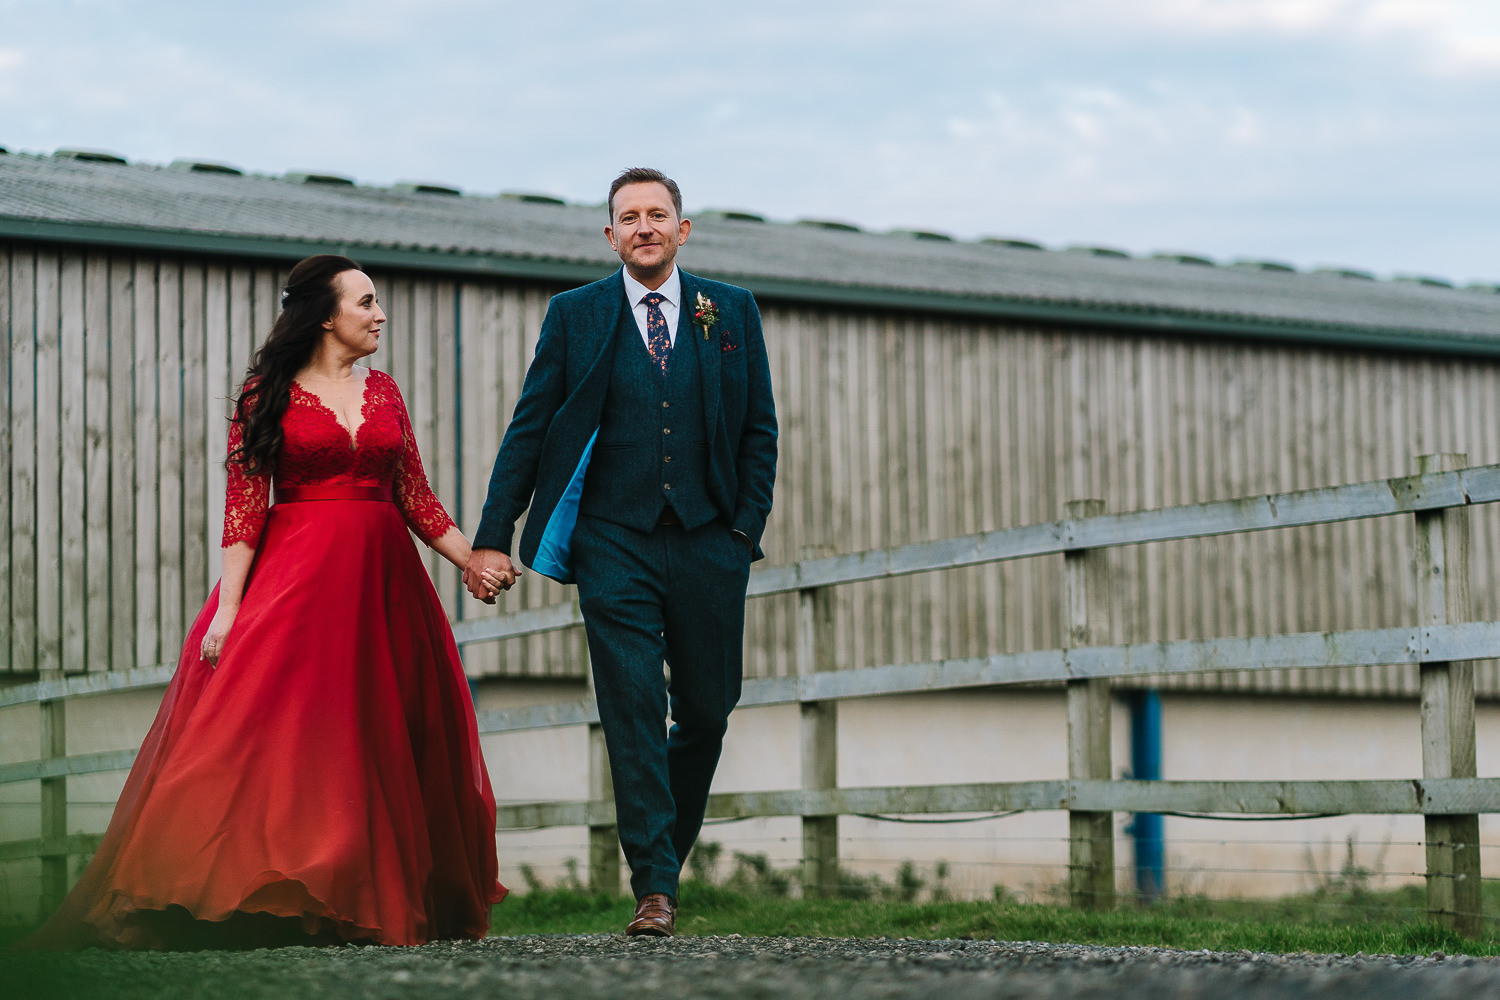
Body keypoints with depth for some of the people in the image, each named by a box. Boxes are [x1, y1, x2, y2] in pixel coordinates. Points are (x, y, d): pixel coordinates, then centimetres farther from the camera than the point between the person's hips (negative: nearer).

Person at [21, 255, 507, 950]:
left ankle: (383, 903, 8)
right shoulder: (268, 395, 0)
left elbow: (415, 497, 16)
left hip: (381, 580, 5)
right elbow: (243, 507, -5)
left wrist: (475, 562, 8)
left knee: (380, 733, 3)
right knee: (272, 726, -12)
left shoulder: (383, 392, 14)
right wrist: (228, 608, -13)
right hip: (294, 573, -5)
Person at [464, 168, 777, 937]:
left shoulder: (731, 312, 9)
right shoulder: (575, 316, 6)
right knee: (633, 709, -9)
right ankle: (654, 889, -8)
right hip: (615, 544, -2)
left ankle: (667, 850, 30)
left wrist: (748, 527, 0)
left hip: (708, 542, 2)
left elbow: (759, 429, 11)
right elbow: (529, 432, 5)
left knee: (707, 710, 7)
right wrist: (491, 538, -1)